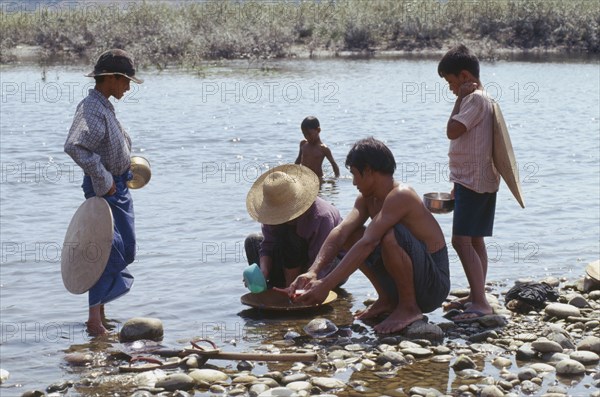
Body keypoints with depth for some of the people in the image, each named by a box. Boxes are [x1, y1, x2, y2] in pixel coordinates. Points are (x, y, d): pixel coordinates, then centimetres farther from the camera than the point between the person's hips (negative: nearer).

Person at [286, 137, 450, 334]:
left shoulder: (400, 196, -23)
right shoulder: (367, 198, 5)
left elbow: (367, 244, -31)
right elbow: (341, 232, -7)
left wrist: (326, 285, -35)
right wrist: (312, 272, -23)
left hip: (434, 285, -9)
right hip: (404, 280, 9)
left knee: (390, 236, -33)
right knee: (352, 236, 6)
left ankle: (409, 308, -13)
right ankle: (388, 300, 10)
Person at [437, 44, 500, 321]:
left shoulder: (475, 99, -14)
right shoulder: (480, 99, 18)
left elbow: (452, 130, -23)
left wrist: (459, 98, -13)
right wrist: (459, 184, 24)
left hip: (473, 181, -10)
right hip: (475, 181, 10)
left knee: (462, 240, -14)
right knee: (474, 240, 13)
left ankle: (481, 303, -18)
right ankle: (476, 297, 20)